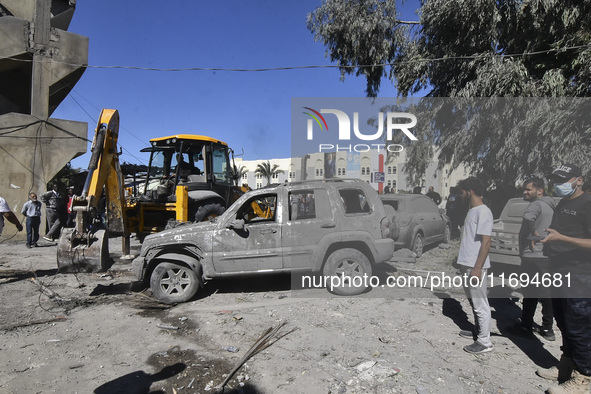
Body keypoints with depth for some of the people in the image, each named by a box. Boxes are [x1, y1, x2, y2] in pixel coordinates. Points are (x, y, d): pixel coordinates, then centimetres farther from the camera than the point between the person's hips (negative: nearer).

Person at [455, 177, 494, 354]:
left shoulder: (483, 212, -17)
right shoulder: (472, 210, 12)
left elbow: (486, 242, -21)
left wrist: (477, 268, -23)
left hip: (475, 266, -10)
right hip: (467, 264, 10)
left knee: (480, 304, 0)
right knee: (474, 301, 21)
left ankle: (484, 342, 10)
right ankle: (478, 331, 35)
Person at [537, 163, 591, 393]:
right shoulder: (562, 205, 15)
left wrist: (560, 238, -27)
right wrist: (548, 243, 12)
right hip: (559, 272, 9)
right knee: (564, 324, 17)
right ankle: (566, 367, 29)